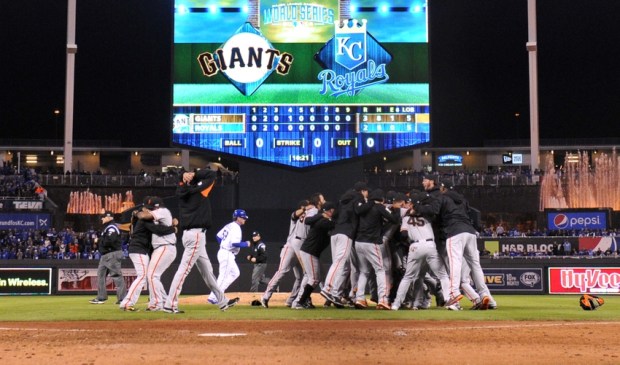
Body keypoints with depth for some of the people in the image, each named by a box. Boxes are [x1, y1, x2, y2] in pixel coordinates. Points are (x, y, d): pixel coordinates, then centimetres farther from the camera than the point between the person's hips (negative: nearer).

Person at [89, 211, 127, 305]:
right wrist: (101, 241, 5)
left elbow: (109, 241, -27)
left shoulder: (112, 227, -14)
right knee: (100, 274, 14)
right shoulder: (106, 228, 20)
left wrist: (101, 241, -12)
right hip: (105, 255, 11)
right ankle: (101, 297, 19)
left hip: (113, 254, -11)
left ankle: (123, 298, -13)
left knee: (116, 275, -12)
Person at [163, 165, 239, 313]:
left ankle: (222, 301, 23)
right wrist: (193, 174, -5)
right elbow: (212, 173, -8)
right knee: (184, 269, -9)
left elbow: (183, 179, 23)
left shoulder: (182, 189, 7)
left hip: (190, 233, 9)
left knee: (207, 270, 14)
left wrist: (186, 175, 4)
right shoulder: (198, 189, -11)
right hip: (196, 234, -9)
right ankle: (170, 304, -10)